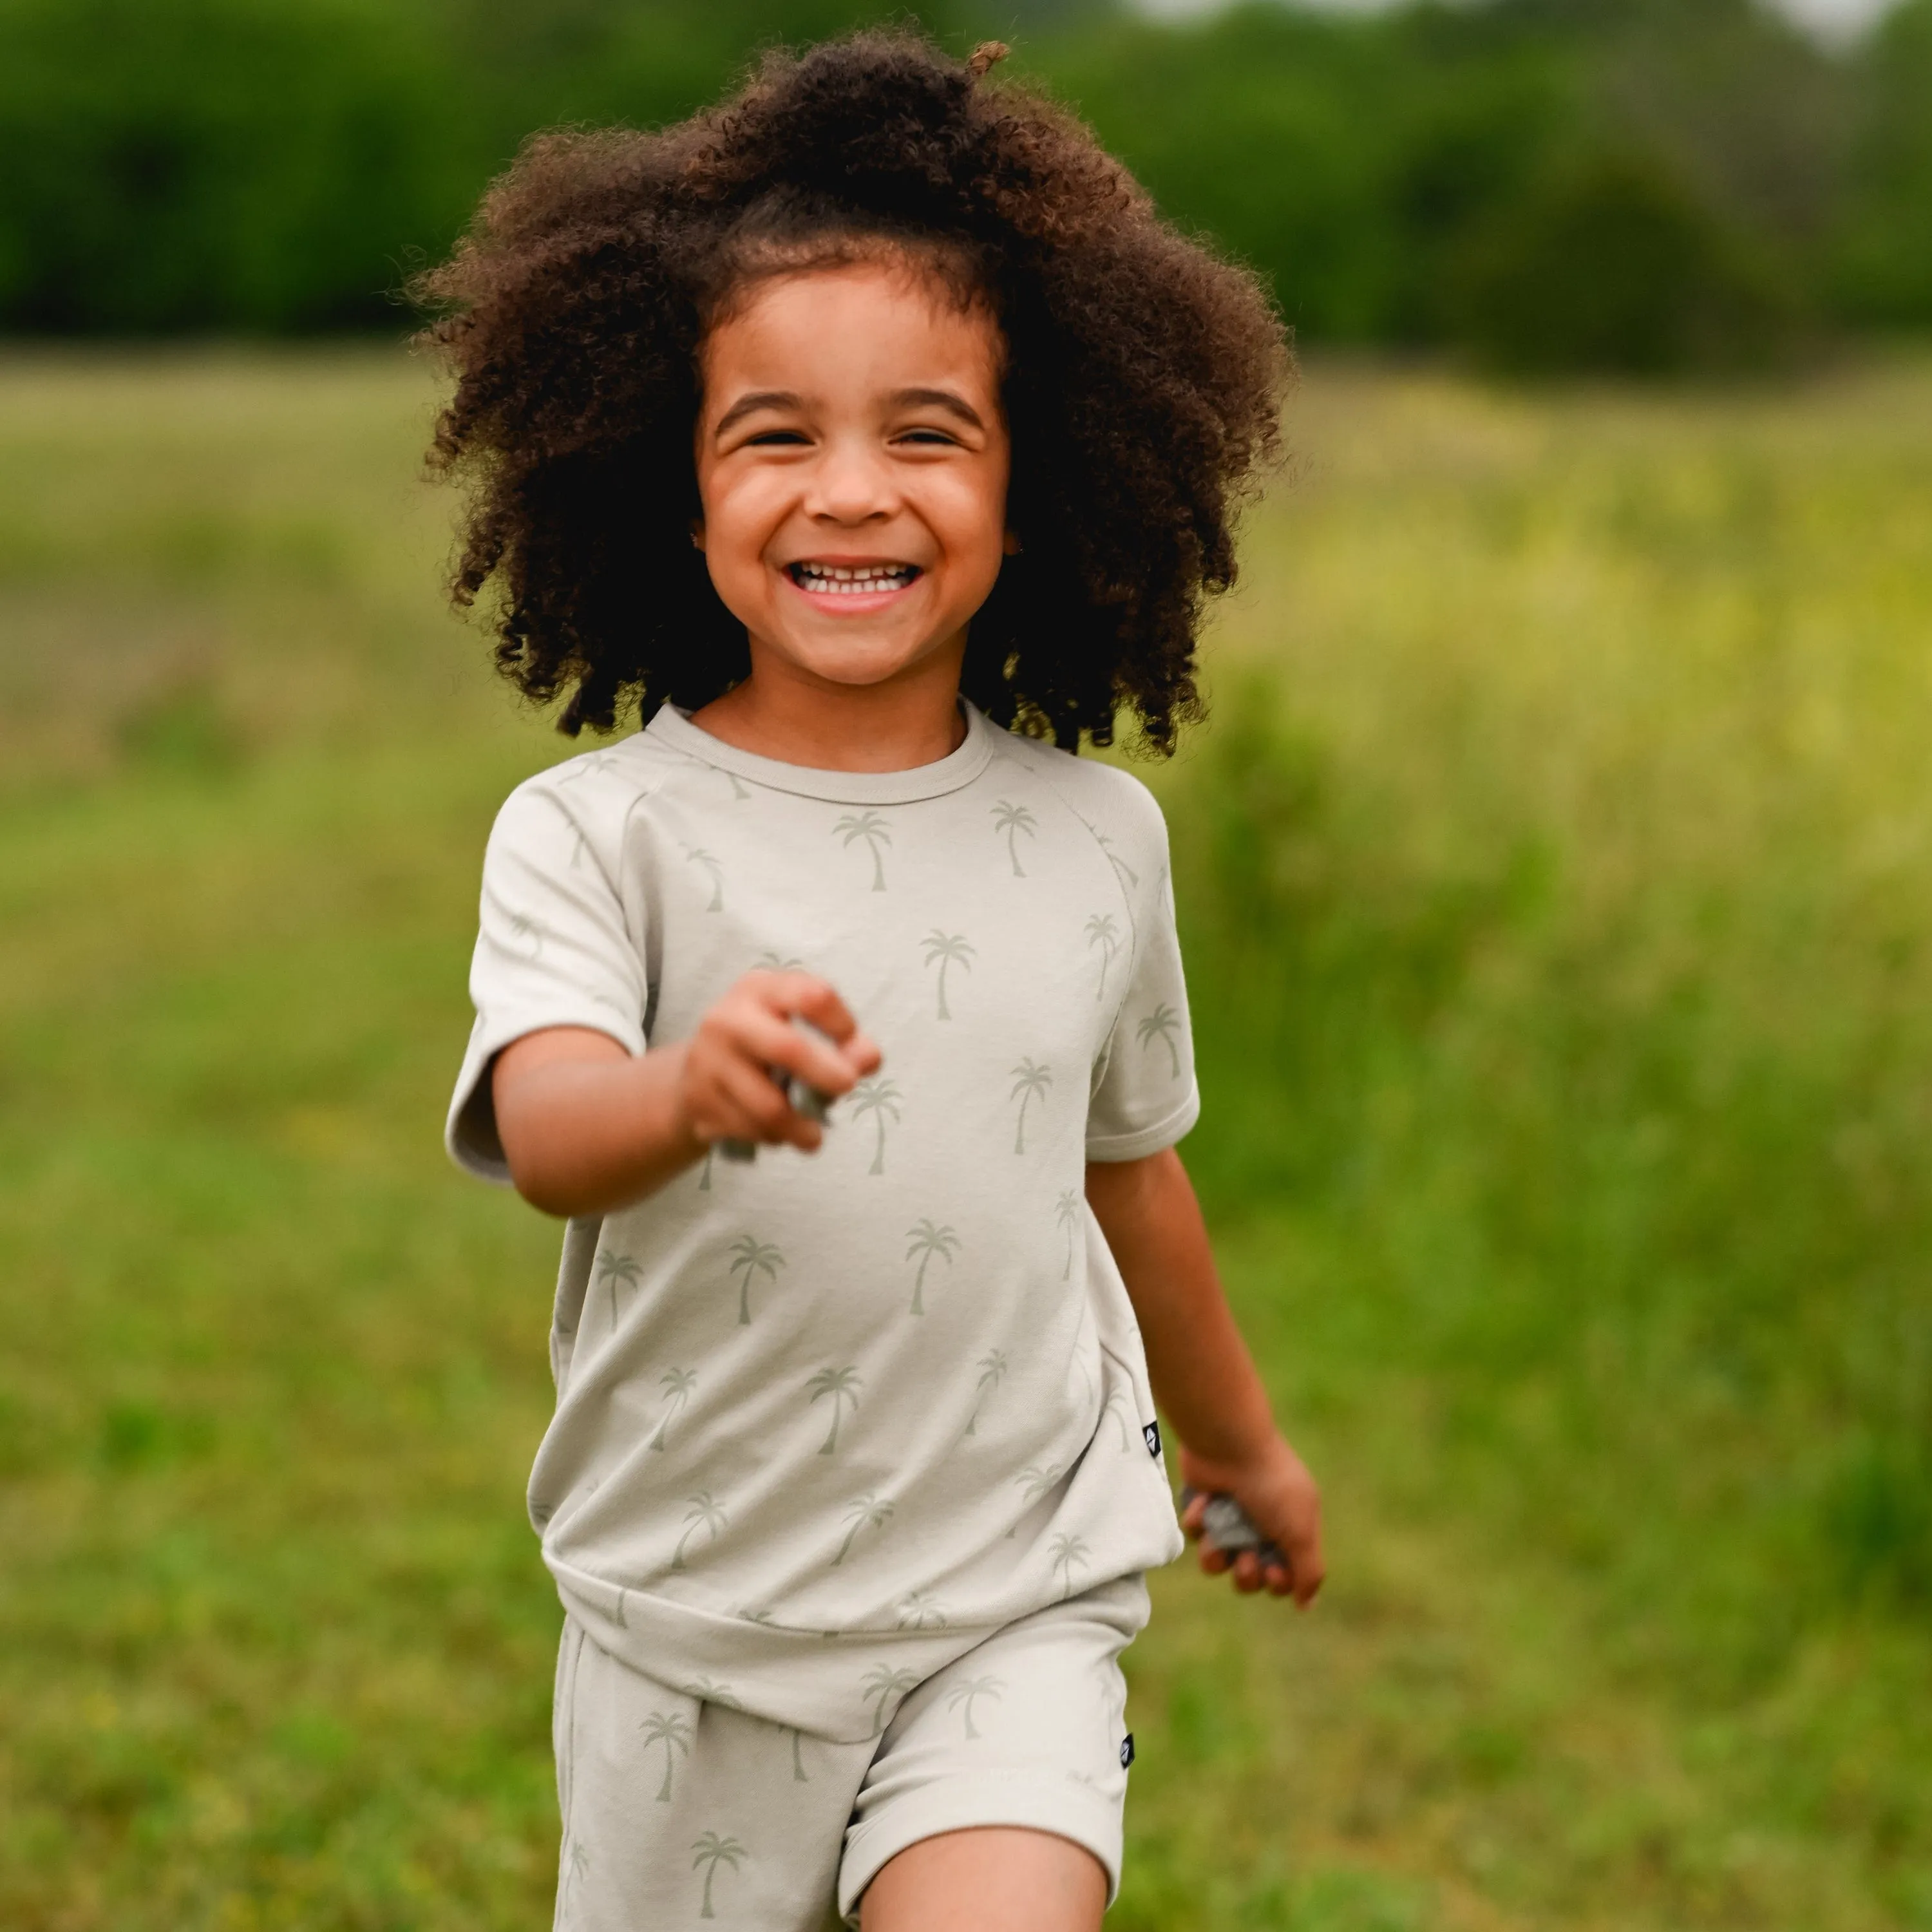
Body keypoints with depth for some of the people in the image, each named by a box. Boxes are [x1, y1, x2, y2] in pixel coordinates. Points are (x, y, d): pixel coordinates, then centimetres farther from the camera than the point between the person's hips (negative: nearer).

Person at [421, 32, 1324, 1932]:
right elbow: (542, 1130, -29)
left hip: (1013, 1612, 1)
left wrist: (1238, 1438, 30)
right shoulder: (598, 832, -11)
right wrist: (691, 1092, -53)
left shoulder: (1096, 837, 0)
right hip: (692, 1630, -1)